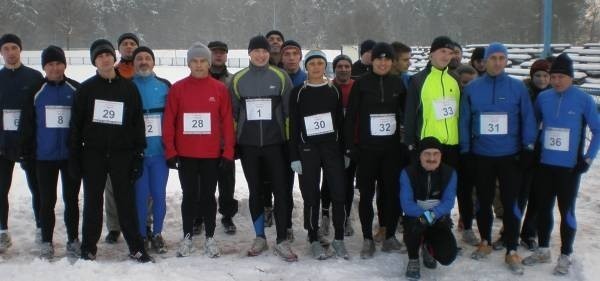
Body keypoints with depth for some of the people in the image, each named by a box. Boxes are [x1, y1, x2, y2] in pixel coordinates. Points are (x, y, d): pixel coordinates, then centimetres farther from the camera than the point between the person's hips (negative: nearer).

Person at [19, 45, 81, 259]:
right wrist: (27, 151, -1)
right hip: (45, 156, 0)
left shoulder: (76, 90, -1)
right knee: (47, 200, 7)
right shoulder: (37, 91, 1)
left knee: (71, 199, 10)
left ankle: (73, 240, 21)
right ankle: (46, 242, 17)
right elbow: (27, 124, 3)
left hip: (71, 155, 0)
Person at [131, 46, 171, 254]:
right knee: (140, 195, 2)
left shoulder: (164, 86, 6)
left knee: (159, 195, 4)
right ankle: (141, 235, 16)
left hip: (159, 151, 1)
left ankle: (157, 234, 18)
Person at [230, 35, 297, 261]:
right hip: (248, 145, 2)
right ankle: (260, 237, 21)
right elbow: (232, 112, 8)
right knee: (255, 191, 10)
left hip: (274, 143, -1)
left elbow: (290, 111, 2)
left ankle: (282, 241, 3)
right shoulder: (238, 80, 4)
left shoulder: (280, 77, 0)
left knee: (281, 190, -4)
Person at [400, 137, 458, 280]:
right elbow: (406, 204, -21)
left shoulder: (449, 173, -8)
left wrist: (433, 214, -36)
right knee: (416, 223, -38)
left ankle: (428, 247, 22)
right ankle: (413, 259, -7)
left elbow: (448, 202, -18)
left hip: (439, 220, 2)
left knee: (448, 256, -18)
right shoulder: (408, 173, -14)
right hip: (415, 217, -2)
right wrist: (424, 214, -38)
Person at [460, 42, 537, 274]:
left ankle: (511, 251, 12)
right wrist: (465, 150, -1)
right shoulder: (472, 88, 0)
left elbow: (528, 119, 0)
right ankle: (485, 242, 31)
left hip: (510, 156, -1)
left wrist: (528, 149, -3)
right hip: (481, 156, 1)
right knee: (483, 201, 14)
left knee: (510, 203, 2)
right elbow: (464, 121, 1)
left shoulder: (518, 87, -3)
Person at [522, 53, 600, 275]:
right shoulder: (543, 97, 1)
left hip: (569, 167, -3)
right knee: (543, 208, 13)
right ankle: (543, 250, 29)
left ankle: (566, 256, 19)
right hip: (544, 164, 3)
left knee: (566, 211, 5)